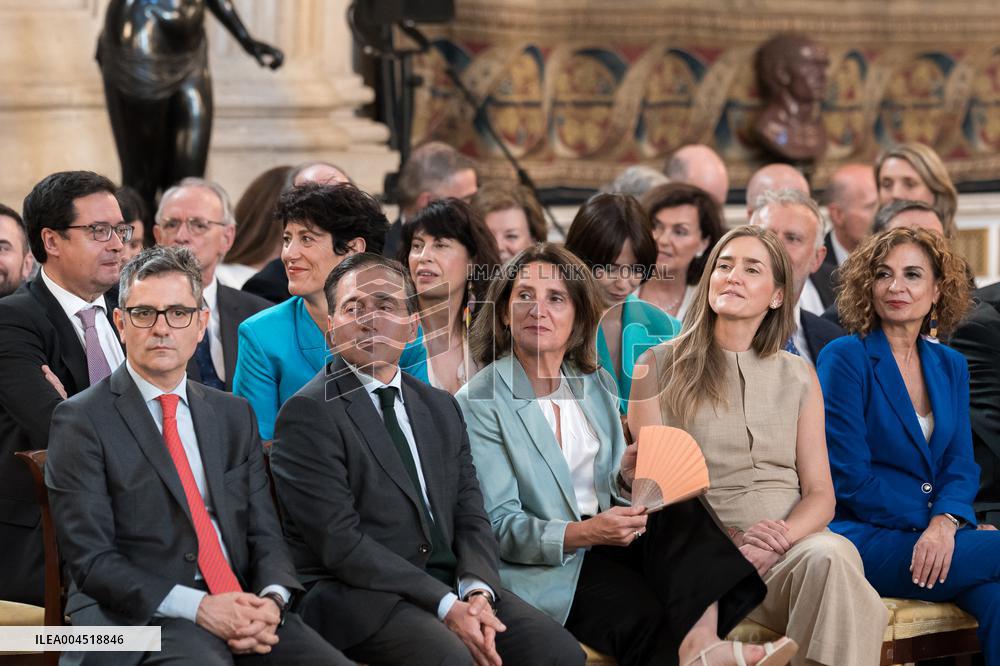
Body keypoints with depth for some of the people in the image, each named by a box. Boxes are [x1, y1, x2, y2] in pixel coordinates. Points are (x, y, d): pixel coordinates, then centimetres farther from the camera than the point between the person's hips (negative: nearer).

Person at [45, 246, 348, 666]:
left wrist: (272, 600, -9)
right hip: (142, 616, -5)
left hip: (245, 608, 5)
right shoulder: (81, 421, 0)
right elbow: (89, 559, -7)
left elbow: (265, 533, 14)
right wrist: (198, 608, -17)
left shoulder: (234, 415, 18)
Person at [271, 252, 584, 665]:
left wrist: (476, 591, -9)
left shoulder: (441, 409, 18)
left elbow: (469, 516, 13)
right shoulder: (309, 414, -4)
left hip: (451, 587, 6)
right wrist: (444, 606, -18)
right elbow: (339, 540, -13)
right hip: (358, 596, -6)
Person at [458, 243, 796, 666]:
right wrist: (584, 533, -27)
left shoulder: (597, 384, 14)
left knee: (680, 511, -27)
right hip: (544, 566, -5)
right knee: (644, 616, -34)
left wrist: (627, 477, -6)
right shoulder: (479, 403, -5)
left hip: (608, 537, 6)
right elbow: (501, 526, -11)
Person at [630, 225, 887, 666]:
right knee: (828, 560, -35)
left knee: (831, 556, -35)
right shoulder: (660, 365, 9)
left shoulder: (798, 376, 17)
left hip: (793, 539, 3)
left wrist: (780, 538, -12)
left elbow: (820, 494, 11)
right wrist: (729, 542, -12)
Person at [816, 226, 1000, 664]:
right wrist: (929, 523, -9)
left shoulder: (950, 366, 16)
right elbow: (849, 476, -8)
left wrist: (945, 524, -13)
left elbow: (960, 465, 9)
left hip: (938, 540, 5)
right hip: (866, 540, -4)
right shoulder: (845, 358, -2)